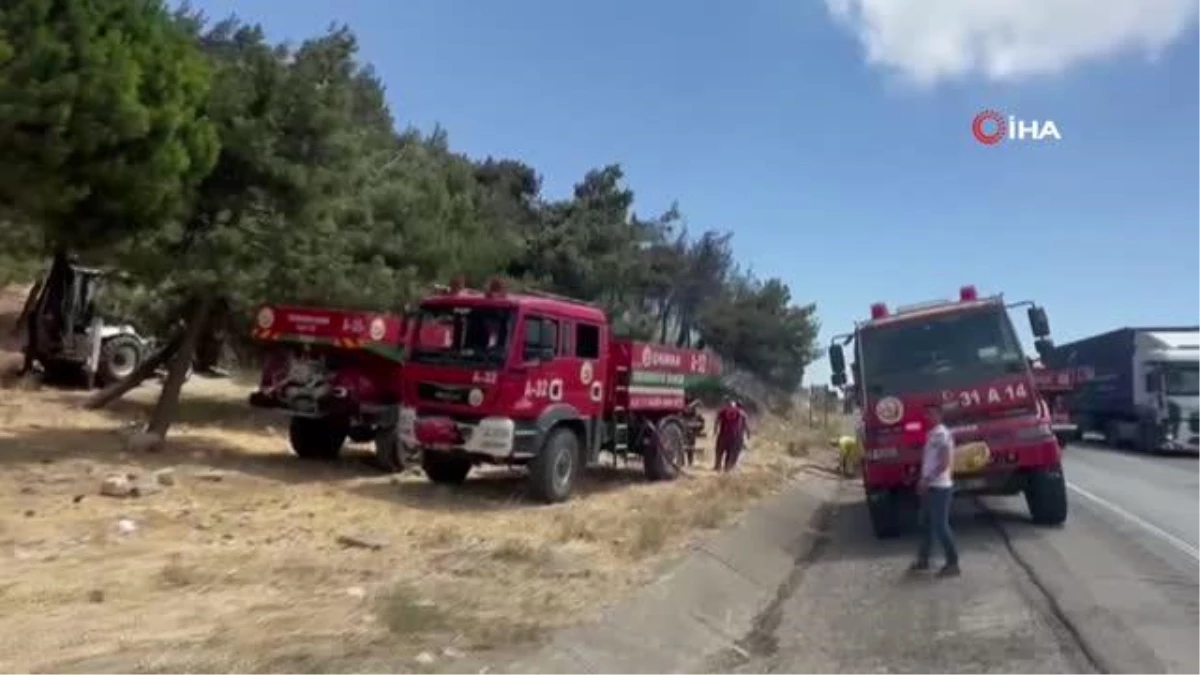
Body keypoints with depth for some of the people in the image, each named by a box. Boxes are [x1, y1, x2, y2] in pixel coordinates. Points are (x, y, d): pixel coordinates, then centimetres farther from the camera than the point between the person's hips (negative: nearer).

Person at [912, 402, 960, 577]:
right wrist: (922, 479, 13)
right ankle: (923, 559, 24)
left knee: (940, 525, -5)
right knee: (926, 524, 15)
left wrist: (927, 479, -23)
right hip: (930, 486, 10)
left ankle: (952, 563, 4)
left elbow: (944, 463, -22)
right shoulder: (931, 434, 13)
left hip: (940, 487, -10)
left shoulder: (942, 434, -16)